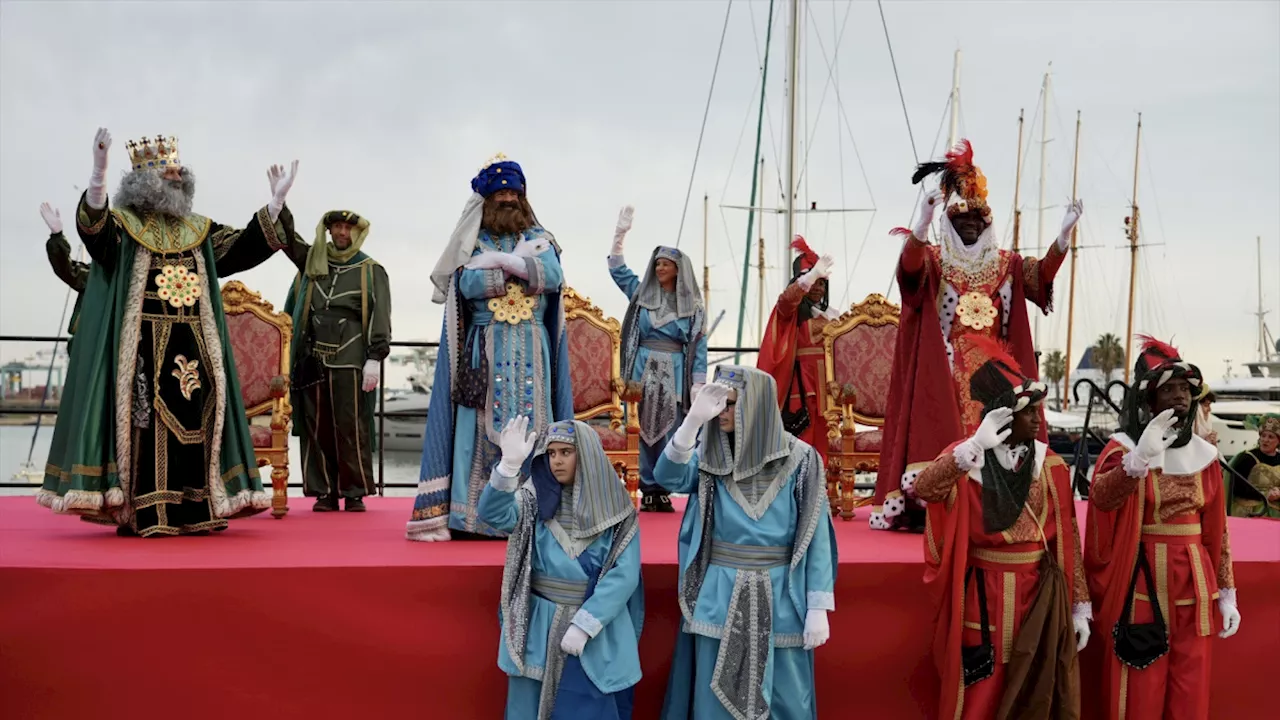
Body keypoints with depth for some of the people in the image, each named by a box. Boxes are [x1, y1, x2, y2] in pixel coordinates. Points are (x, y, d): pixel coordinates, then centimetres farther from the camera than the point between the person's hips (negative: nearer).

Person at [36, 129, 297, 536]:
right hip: (142, 345, -5)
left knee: (193, 418, 4)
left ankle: (194, 511, 10)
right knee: (146, 420, -7)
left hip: (193, 345, 5)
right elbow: (92, 230, -20)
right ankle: (140, 514, -4)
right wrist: (99, 171, -36)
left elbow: (244, 247, 12)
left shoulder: (198, 231, 16)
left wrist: (276, 201, 3)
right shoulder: (123, 225, 1)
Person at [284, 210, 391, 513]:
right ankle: (324, 493, 8)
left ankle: (355, 493, 1)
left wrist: (375, 358, -8)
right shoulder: (311, 261, 18)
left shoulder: (371, 271, 8)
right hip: (312, 359, 3)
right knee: (317, 428, 2)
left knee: (351, 428, -6)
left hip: (349, 360, -3)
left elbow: (380, 318, 2)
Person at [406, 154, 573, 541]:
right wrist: (522, 265, -9)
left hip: (531, 349, 2)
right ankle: (472, 514, -3)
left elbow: (553, 277, -7)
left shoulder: (539, 237, 12)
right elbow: (468, 284, -10)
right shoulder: (474, 241, 8)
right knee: (482, 426, -5)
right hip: (485, 349, -1)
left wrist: (500, 261, -12)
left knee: (530, 425, -2)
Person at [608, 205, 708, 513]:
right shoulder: (641, 293, 10)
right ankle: (648, 490, 5)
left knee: (669, 435, -3)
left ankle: (663, 490, 3)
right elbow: (616, 268, 10)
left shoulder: (693, 306, 5)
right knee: (644, 432, 0)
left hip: (673, 375, -1)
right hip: (643, 372, 1)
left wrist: (698, 386, -3)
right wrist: (621, 233, 0)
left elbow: (698, 348, 4)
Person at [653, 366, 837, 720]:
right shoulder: (710, 457, 3)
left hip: (779, 599, -2)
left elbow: (815, 536, -5)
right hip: (720, 598, 2)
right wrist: (693, 422, -25)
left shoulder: (800, 460, -5)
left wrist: (819, 608, -7)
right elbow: (668, 478, -15)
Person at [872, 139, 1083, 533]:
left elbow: (1042, 273, -1)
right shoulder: (933, 260, 3)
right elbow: (910, 266, -19)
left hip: (992, 370, 3)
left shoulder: (1005, 264, 15)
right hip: (944, 371, -3)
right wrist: (922, 224, -39)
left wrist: (1064, 234, -18)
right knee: (943, 436, -11)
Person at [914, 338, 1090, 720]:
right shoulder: (966, 458, -7)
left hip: (1039, 593, 3)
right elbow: (924, 488, -27)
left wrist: (1079, 606, 4)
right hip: (982, 594, -2)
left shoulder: (1051, 466, 2)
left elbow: (1069, 540, 4)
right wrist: (975, 445, -34)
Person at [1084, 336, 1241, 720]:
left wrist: (1226, 593, 11)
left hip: (1194, 583, 4)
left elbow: (1216, 530, 12)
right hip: (1141, 582, -4)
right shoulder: (1125, 447, -6)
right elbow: (1102, 497, -27)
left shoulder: (1204, 454, 8)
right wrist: (1141, 458, -43)